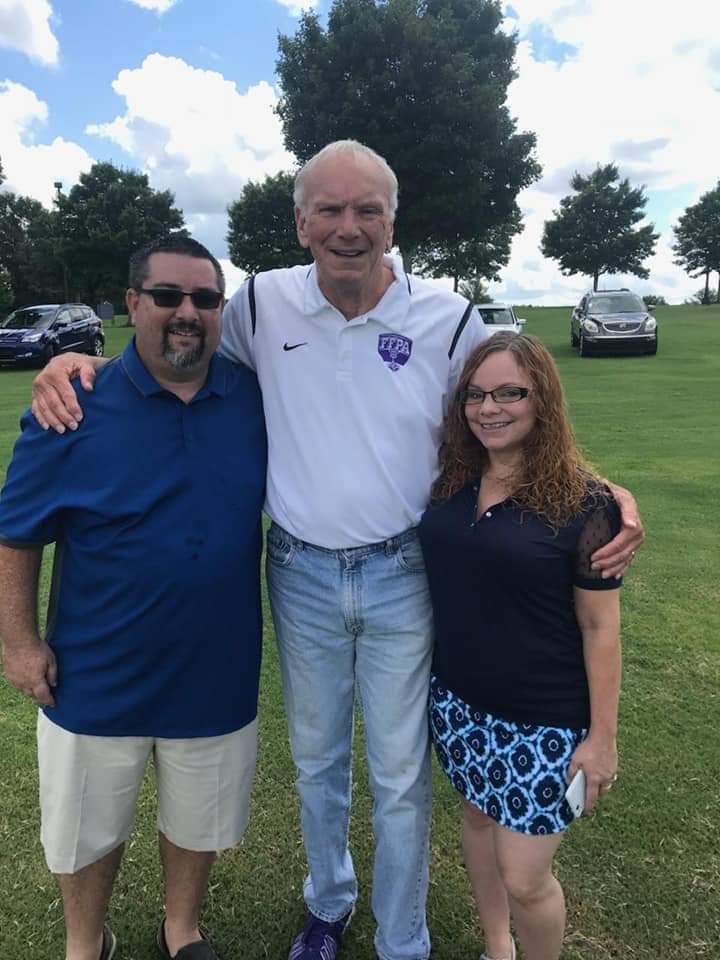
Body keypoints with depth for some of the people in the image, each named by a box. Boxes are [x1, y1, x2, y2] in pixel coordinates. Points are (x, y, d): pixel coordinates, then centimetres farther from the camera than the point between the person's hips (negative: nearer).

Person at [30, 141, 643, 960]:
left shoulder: (448, 318, -8)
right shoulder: (262, 304, -5)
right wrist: (74, 361, -10)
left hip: (403, 576, -1)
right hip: (302, 575, 2)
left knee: (400, 776, 13)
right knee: (315, 759, 22)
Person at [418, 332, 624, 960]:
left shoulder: (582, 502, -16)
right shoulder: (450, 483, -2)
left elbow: (600, 627, -12)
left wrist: (602, 735, -9)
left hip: (545, 720, -5)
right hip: (458, 700, 5)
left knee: (524, 879, 4)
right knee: (478, 817, 23)